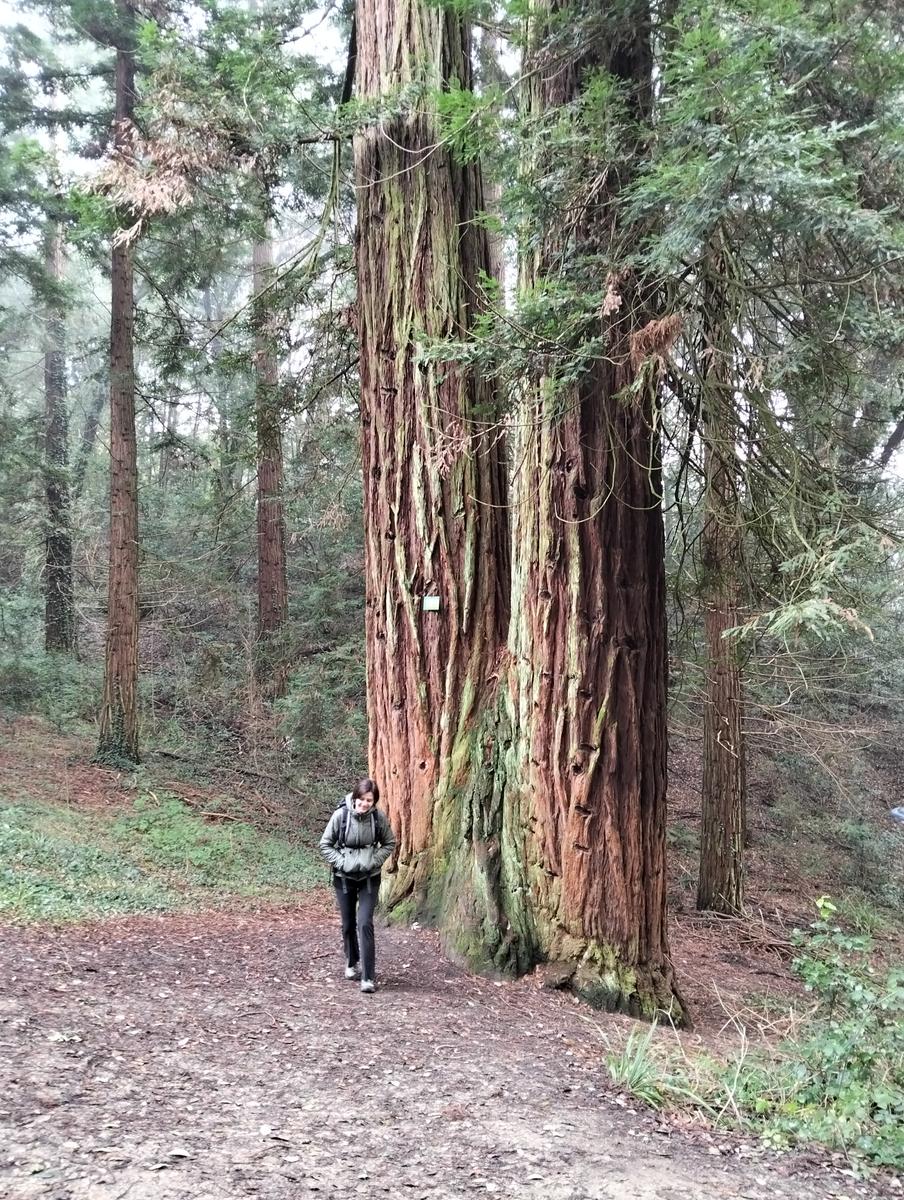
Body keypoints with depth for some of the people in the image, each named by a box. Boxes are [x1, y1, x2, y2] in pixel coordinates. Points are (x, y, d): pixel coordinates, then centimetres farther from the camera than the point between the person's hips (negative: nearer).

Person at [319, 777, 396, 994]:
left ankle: (368, 977, -10)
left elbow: (389, 843, 2)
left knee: (365, 923, -12)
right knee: (348, 924, 13)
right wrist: (341, 862, -16)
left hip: (369, 878, -1)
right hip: (344, 878, 1)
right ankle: (351, 963, 37)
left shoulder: (379, 817, -13)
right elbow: (325, 845, -5)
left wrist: (375, 861, -11)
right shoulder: (341, 815, -15)